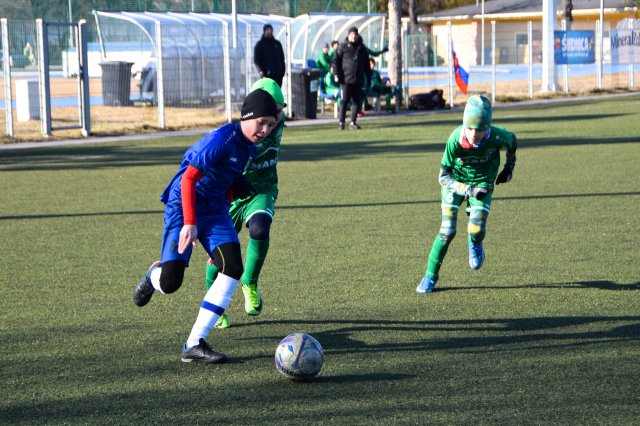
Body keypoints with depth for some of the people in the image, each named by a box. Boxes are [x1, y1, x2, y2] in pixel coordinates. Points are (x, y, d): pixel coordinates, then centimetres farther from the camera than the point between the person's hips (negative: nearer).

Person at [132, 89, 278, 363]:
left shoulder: (248, 146, 6)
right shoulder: (221, 140, -21)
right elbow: (188, 179, -22)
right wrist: (190, 223, -25)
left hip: (215, 209, 8)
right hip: (184, 207, -8)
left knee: (233, 268, -14)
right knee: (170, 283, -12)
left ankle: (194, 344, -11)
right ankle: (154, 275, 31)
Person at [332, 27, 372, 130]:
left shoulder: (361, 48, 13)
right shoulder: (343, 47, 1)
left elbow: (366, 64, 19)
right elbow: (335, 61, -1)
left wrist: (369, 77, 15)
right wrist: (337, 74, -11)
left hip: (358, 79, 4)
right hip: (346, 79, -4)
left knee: (356, 101, 3)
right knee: (344, 101, -6)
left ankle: (353, 123, 10)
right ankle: (342, 122, -1)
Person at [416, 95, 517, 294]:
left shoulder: (497, 136, -30)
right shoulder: (455, 140, -33)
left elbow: (512, 140, -3)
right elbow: (443, 176, -24)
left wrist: (509, 167, 7)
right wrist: (468, 190, -34)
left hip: (482, 181, 1)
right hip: (455, 181, -1)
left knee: (476, 230, -14)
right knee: (447, 231, -11)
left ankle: (475, 243, 26)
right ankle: (430, 276, 7)